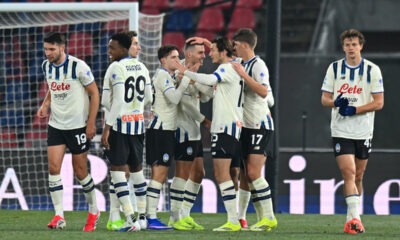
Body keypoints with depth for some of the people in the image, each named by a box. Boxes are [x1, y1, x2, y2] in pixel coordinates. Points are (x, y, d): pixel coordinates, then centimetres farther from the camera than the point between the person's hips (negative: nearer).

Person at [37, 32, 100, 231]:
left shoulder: (78, 67, -15)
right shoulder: (46, 66, 3)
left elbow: (94, 93, -8)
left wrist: (91, 123, -12)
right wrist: (45, 104, 2)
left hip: (78, 125, -5)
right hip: (56, 125, 5)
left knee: (80, 171, 3)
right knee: (53, 167, -10)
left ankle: (93, 210, 24)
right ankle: (59, 216, -10)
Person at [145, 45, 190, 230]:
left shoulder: (170, 75, 18)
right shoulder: (162, 75, -12)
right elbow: (174, 98, -21)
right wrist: (186, 78, -16)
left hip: (166, 130, 10)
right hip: (160, 130, -10)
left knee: (160, 176, 9)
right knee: (158, 174, -12)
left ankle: (151, 217, 10)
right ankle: (151, 218, -14)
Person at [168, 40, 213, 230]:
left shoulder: (192, 73, 17)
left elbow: (204, 97, 14)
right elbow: (185, 102, -17)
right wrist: (204, 120, -10)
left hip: (194, 130, 10)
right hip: (184, 130, -10)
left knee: (198, 174, 10)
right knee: (183, 173, -8)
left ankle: (184, 215, 15)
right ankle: (176, 217, -4)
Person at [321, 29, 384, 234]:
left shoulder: (372, 70, -1)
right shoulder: (334, 68, 4)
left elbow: (379, 102, -4)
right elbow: (324, 98, 6)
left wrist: (354, 110, -16)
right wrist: (336, 102, -17)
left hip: (364, 131, 1)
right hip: (340, 131, -1)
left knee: (358, 176, 8)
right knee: (348, 172, -14)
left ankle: (352, 219, 22)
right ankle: (354, 217, -21)